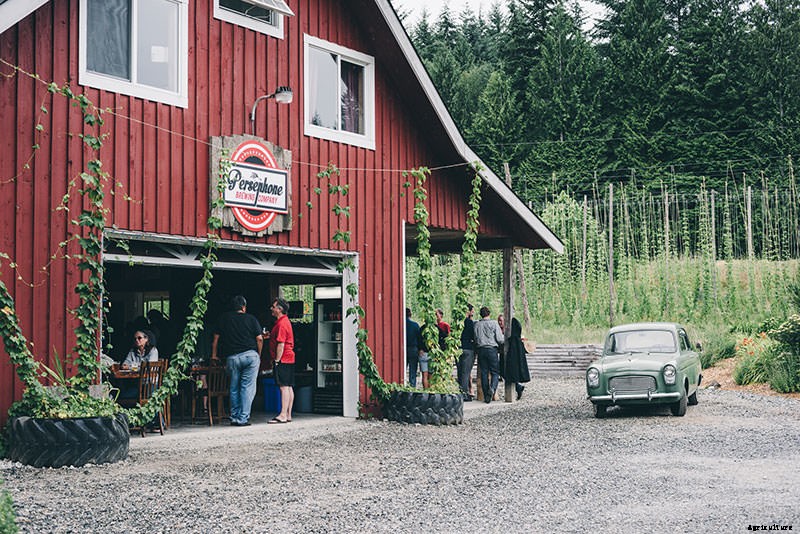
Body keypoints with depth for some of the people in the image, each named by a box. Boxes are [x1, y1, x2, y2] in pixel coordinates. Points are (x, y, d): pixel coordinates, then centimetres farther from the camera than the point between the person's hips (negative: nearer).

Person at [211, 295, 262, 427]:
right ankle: (243, 418, -4)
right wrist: (258, 354, 14)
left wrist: (214, 355, 21)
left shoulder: (224, 318, 10)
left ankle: (234, 418, 14)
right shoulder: (251, 319, 5)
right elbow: (259, 339, 1)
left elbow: (216, 338, 12)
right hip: (251, 355, -2)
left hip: (232, 357, 2)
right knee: (247, 387, 0)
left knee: (234, 388, 12)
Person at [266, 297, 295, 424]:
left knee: (284, 387, -11)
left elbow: (281, 344, -19)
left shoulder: (281, 323, -14)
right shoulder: (285, 321, 18)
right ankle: (288, 415, 12)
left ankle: (283, 415, -12)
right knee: (289, 387, 9)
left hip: (283, 359, -10)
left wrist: (276, 361, -18)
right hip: (289, 358, 10)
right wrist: (270, 336, 14)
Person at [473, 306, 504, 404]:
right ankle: (492, 388, -23)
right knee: (495, 372, 4)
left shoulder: (477, 324, 8)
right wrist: (503, 337, 16)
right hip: (492, 349, -3)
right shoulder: (494, 323, -2)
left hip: (481, 349, 3)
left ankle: (486, 397, 4)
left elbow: (475, 339, 11)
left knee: (484, 373, 6)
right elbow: (500, 339, -4)